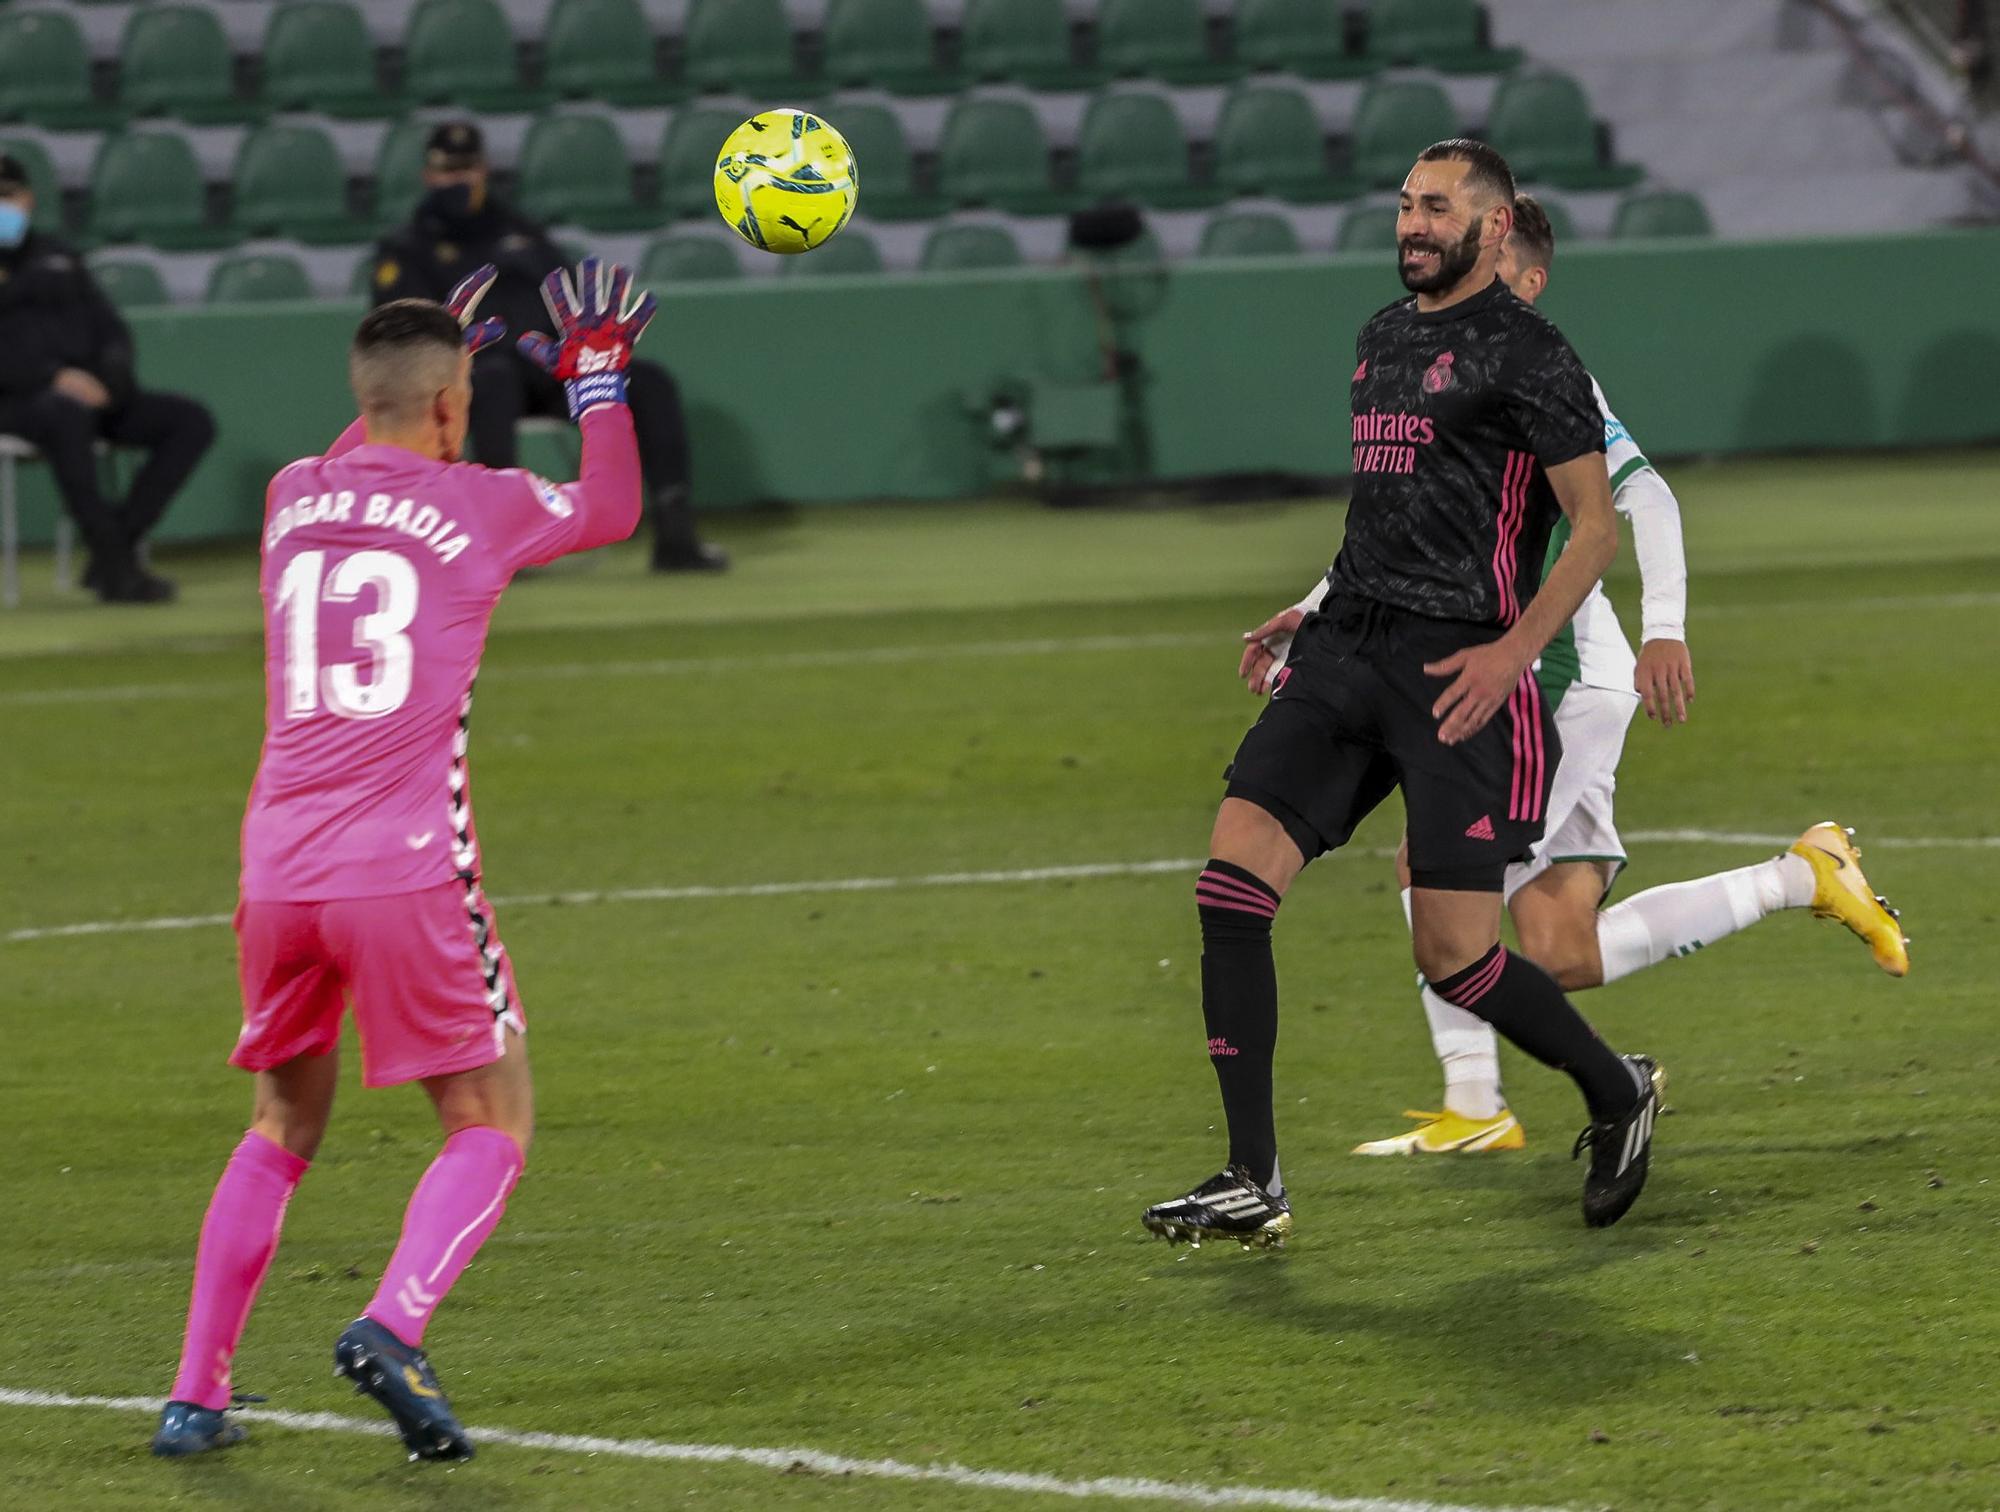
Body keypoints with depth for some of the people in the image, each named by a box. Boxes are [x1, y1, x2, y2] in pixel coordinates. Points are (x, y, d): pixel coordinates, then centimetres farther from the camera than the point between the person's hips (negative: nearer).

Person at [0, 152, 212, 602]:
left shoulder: (58, 257, 23)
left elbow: (109, 325, 22)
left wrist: (114, 367, -2)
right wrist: (55, 377, -22)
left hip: (83, 393, 7)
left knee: (191, 422, -11)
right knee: (67, 414, -41)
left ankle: (118, 545, -19)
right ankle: (114, 567, -36)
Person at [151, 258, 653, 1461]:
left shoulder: (293, 502, 12)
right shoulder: (477, 505, 0)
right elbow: (613, 509, 23)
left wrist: (433, 354, 49)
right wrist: (600, 378, 37)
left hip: (279, 874, 5)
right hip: (411, 873, -5)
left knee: (283, 1126, 20)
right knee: (493, 1126, 6)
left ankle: (197, 1393, 13)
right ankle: (393, 1328, -18)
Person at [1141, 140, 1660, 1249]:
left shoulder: (1522, 351, -4)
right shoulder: (1381, 337, 19)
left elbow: (1595, 526, -7)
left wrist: (1510, 651, -17)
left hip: (1460, 668, -7)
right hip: (1348, 649, 7)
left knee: (1453, 957, -9)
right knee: (1232, 876, -11)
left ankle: (1617, 1093, 20)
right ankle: (1251, 1186, -8)